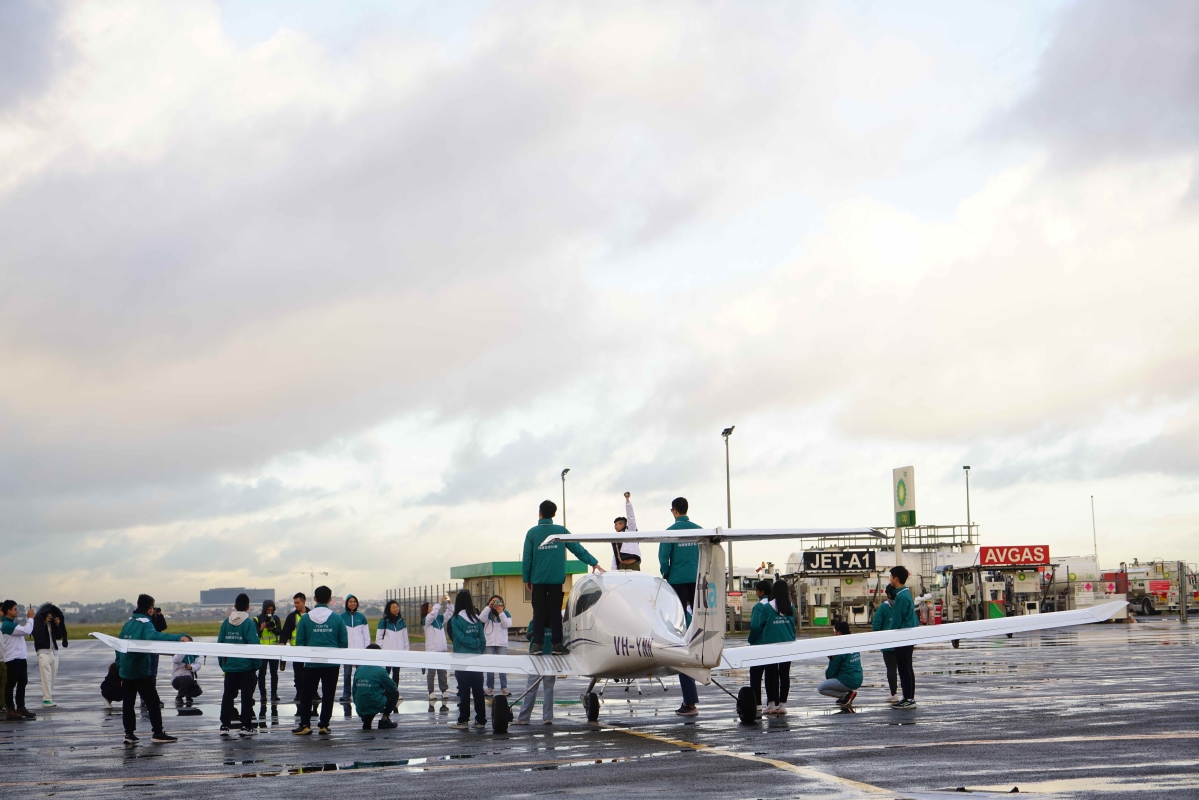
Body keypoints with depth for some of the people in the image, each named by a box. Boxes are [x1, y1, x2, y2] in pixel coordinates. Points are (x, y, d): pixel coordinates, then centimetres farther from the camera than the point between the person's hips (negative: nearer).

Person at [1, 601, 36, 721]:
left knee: (22, 683, 13)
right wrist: (30, 617, -12)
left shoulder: (13, 623, 16)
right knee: (11, 684, -4)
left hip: (21, 657, 10)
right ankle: (10, 710, -1)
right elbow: (26, 631, -22)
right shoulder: (7, 624, -17)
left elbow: (25, 630, 22)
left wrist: (28, 617, 13)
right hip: (13, 658, -10)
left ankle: (20, 708, 19)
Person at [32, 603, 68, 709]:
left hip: (54, 651, 5)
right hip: (43, 651, -5)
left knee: (53, 677, 3)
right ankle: (47, 700, -13)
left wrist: (58, 625, -1)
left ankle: (49, 698, 6)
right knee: (46, 677, -12)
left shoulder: (53, 621, 11)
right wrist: (45, 623, -18)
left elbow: (59, 636, 12)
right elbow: (35, 633, -18)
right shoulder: (38, 620, -3)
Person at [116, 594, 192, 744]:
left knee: (128, 703, 11)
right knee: (153, 702, 1)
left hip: (125, 670, 7)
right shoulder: (146, 623, -12)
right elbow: (154, 636, -34)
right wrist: (179, 637, -47)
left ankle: (129, 734, 12)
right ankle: (157, 733, 1)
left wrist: (119, 665, 23)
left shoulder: (128, 622, 11)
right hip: (140, 671, -7)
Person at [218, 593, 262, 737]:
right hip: (246, 666, -4)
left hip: (229, 666, 4)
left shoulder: (226, 622, 5)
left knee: (228, 695, 11)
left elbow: (220, 643, 7)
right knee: (247, 696, 3)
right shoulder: (249, 622, -10)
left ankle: (225, 725, 11)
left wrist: (222, 663, 14)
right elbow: (253, 644, -13)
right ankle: (246, 726, 2)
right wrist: (257, 664, -6)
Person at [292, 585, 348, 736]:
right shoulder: (337, 618, -3)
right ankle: (324, 725, 7)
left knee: (306, 694, 11)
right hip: (332, 664, 0)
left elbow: (299, 642, 0)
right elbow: (344, 642, 0)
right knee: (328, 694, 8)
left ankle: (305, 725, 9)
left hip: (311, 663, 0)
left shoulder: (305, 618, -4)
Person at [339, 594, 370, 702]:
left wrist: (367, 648, 3)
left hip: (360, 649, 1)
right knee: (347, 672, -1)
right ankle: (346, 694, 3)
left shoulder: (361, 617, 7)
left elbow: (366, 634, 8)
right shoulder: (342, 617, 3)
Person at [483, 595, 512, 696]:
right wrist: (489, 607, -15)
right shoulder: (488, 613, 9)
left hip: (502, 643, -1)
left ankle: (504, 687, -2)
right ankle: (490, 687, 5)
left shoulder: (505, 613, 8)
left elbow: (507, 624, -7)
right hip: (489, 643, 1)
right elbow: (482, 618, -12)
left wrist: (501, 612, -12)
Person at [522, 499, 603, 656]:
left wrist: (526, 579, 7)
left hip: (538, 580, 0)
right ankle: (557, 644, 0)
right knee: (555, 612, 4)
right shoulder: (561, 531, 1)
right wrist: (594, 563, 8)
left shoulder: (532, 533, -1)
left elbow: (527, 558, -1)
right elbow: (578, 548, 1)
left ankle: (538, 644, 2)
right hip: (556, 580, 1)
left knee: (539, 613, 4)